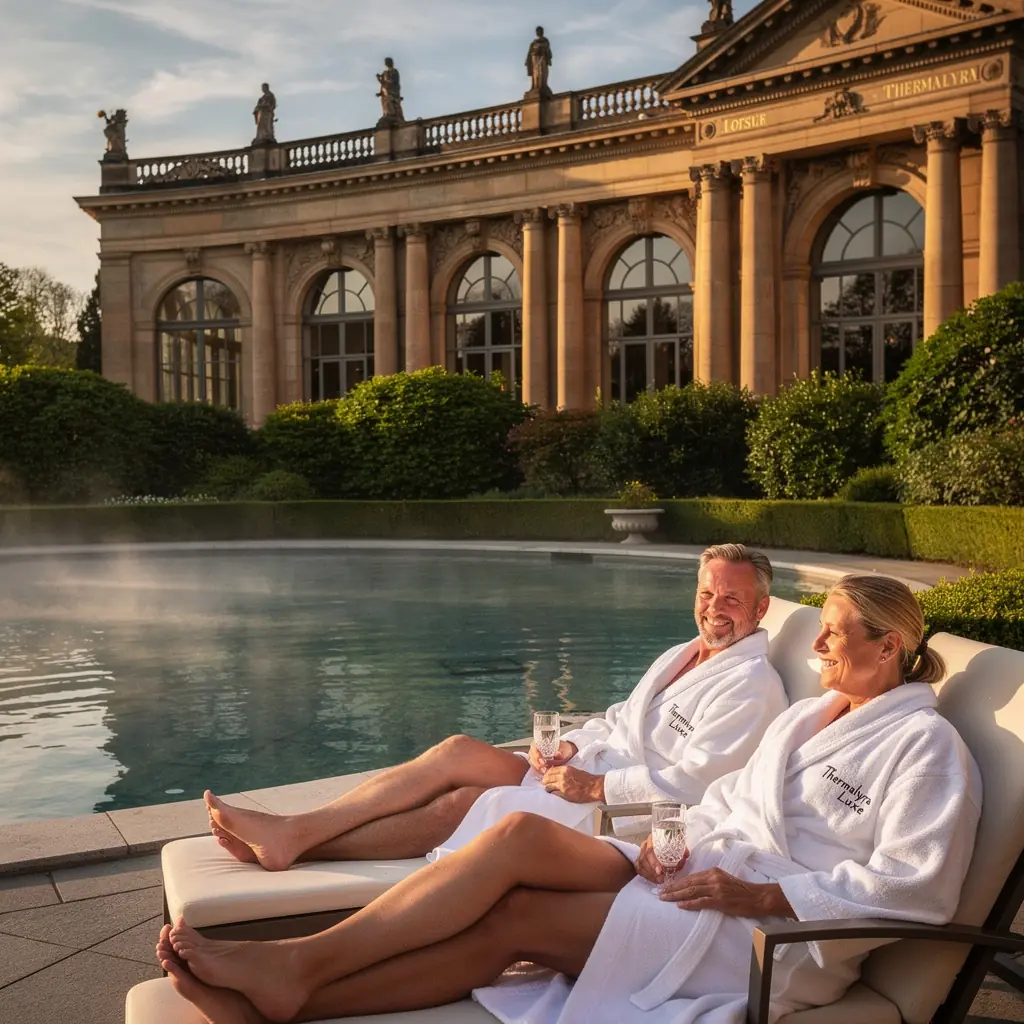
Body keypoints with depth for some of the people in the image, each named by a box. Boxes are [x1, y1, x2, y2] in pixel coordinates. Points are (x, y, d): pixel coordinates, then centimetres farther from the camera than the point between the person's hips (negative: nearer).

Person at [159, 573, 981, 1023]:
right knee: (521, 835, -20)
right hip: (700, 867, 7)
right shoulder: (808, 715, 22)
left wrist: (765, 895, -18)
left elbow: (914, 886, -14)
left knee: (517, 918, -22)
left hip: (780, 930, -7)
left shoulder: (926, 745, -4)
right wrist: (674, 838, 3)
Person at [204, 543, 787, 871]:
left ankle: (298, 845, -22)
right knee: (461, 752, -15)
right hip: (583, 774, 8)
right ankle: (290, 831, -20)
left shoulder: (751, 686, -9)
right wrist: (570, 745, 3)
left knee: (465, 801, -23)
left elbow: (689, 784, -18)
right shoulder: (681, 656, 19)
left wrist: (594, 786, -17)